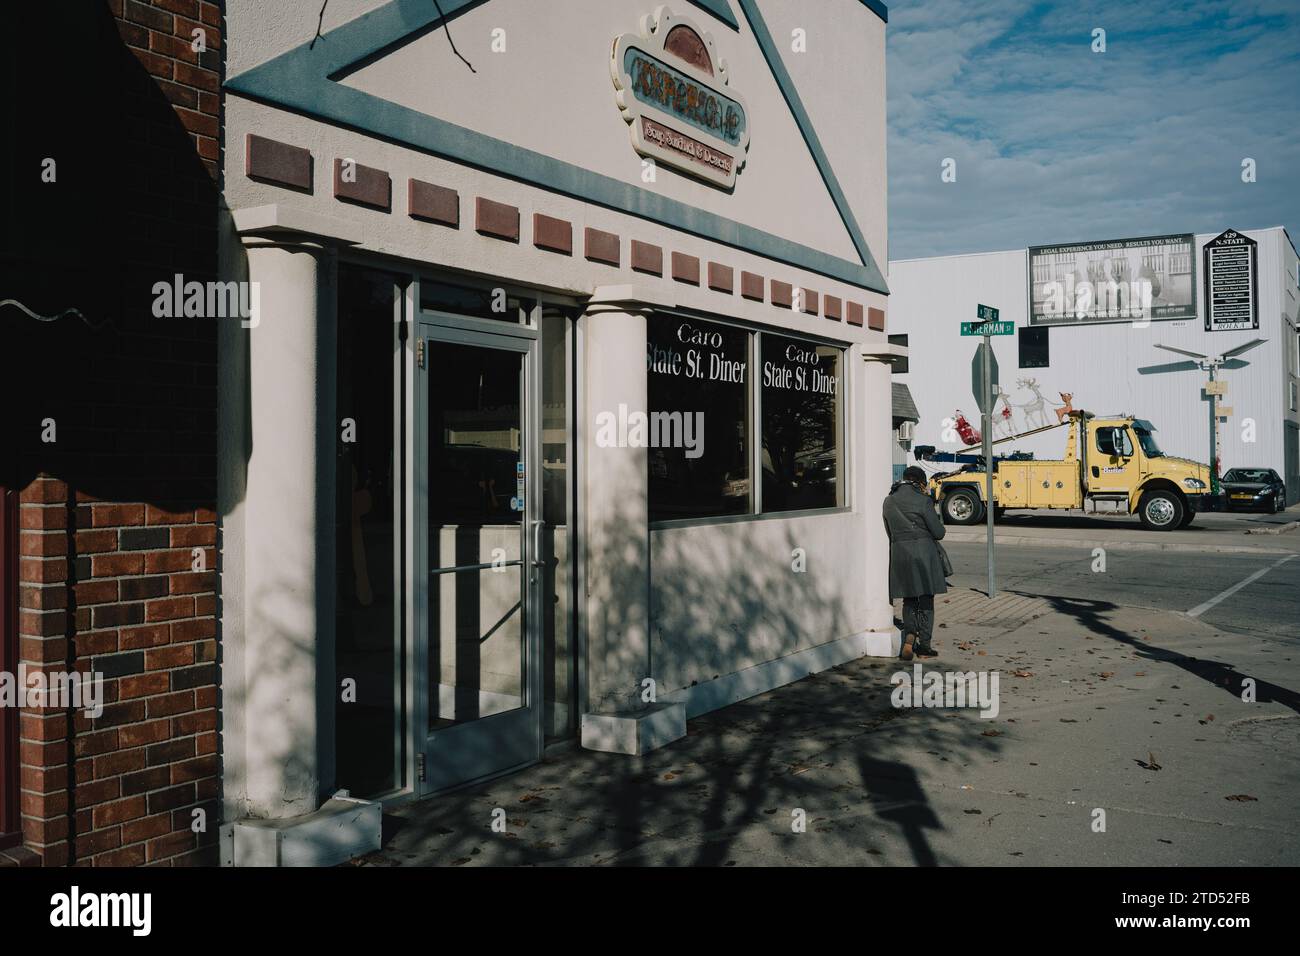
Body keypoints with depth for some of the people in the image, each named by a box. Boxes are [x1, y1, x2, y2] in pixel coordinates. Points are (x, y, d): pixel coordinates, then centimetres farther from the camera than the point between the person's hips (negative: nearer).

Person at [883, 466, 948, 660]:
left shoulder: (889, 501, 7)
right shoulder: (922, 500, -10)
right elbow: (938, 532, -8)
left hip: (899, 552, 4)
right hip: (923, 551, -4)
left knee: (909, 599, 16)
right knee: (926, 600, 6)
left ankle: (909, 634, -7)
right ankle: (924, 645, 8)